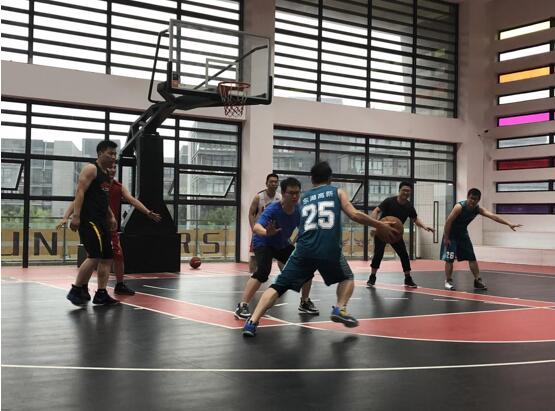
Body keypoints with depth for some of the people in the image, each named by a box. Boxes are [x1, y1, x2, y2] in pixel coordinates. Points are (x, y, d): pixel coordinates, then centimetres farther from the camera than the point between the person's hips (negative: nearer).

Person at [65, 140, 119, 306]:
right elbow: (80, 192, -17)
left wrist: (111, 216, 20)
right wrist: (76, 215, -26)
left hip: (101, 221, 10)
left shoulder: (106, 174, 20)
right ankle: (76, 290, -5)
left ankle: (101, 294, 11)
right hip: (89, 219, -10)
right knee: (95, 256, -16)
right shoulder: (91, 169, -7)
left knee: (107, 257, 7)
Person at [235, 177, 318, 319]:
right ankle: (242, 306, -27)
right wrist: (267, 232, -69)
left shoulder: (299, 211, -14)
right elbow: (256, 227, -48)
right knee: (263, 271, -32)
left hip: (282, 244, 7)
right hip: (263, 243, -7)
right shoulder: (273, 210, -32)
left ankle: (304, 302, 23)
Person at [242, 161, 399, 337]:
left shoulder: (304, 197, 23)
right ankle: (340, 309, 3)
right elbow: (355, 215, 3)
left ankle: (252, 322, -10)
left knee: (279, 286, 4)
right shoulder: (337, 192, 15)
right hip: (330, 250, -1)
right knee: (347, 278, 27)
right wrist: (380, 225, 12)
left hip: (305, 250, 2)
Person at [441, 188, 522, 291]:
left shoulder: (478, 209, -12)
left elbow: (493, 216, -23)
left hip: (462, 233, 6)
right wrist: (446, 238, -21)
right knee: (449, 259, -7)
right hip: (451, 234, -6)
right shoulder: (459, 207, -28)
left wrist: (509, 224, -33)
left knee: (472, 257, 4)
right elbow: (448, 221, -24)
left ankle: (478, 281, 10)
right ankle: (448, 281, 4)